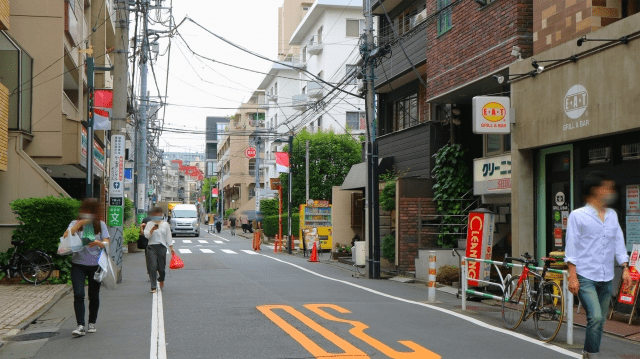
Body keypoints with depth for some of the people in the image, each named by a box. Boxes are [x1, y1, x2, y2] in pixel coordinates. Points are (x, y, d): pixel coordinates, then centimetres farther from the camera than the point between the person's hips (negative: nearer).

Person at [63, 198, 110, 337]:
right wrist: (80, 223, -18)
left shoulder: (100, 225, 5)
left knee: (94, 296, 8)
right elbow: (66, 236, -13)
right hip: (78, 264, -1)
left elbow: (107, 243, -2)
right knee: (78, 295, -13)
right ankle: (81, 326, -15)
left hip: (95, 265, 1)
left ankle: (92, 323, 25)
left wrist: (99, 243, -24)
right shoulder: (76, 223, 5)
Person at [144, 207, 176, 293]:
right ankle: (153, 287, -6)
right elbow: (146, 235, -4)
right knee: (152, 267, -10)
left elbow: (168, 237, 12)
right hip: (151, 247, -1)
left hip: (162, 247, 1)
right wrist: (152, 229, -20)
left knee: (161, 267, 4)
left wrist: (171, 248, 8)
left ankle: (161, 280, 37)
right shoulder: (149, 224, 6)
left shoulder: (165, 224, 10)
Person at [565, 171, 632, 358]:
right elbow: (571, 248, -6)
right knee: (595, 317, -17)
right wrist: (572, 276, -10)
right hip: (585, 277, -6)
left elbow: (619, 243, 16)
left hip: (606, 278, 6)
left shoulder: (612, 215, 13)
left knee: (600, 320, 9)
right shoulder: (578, 215, -4)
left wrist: (625, 268, 7)